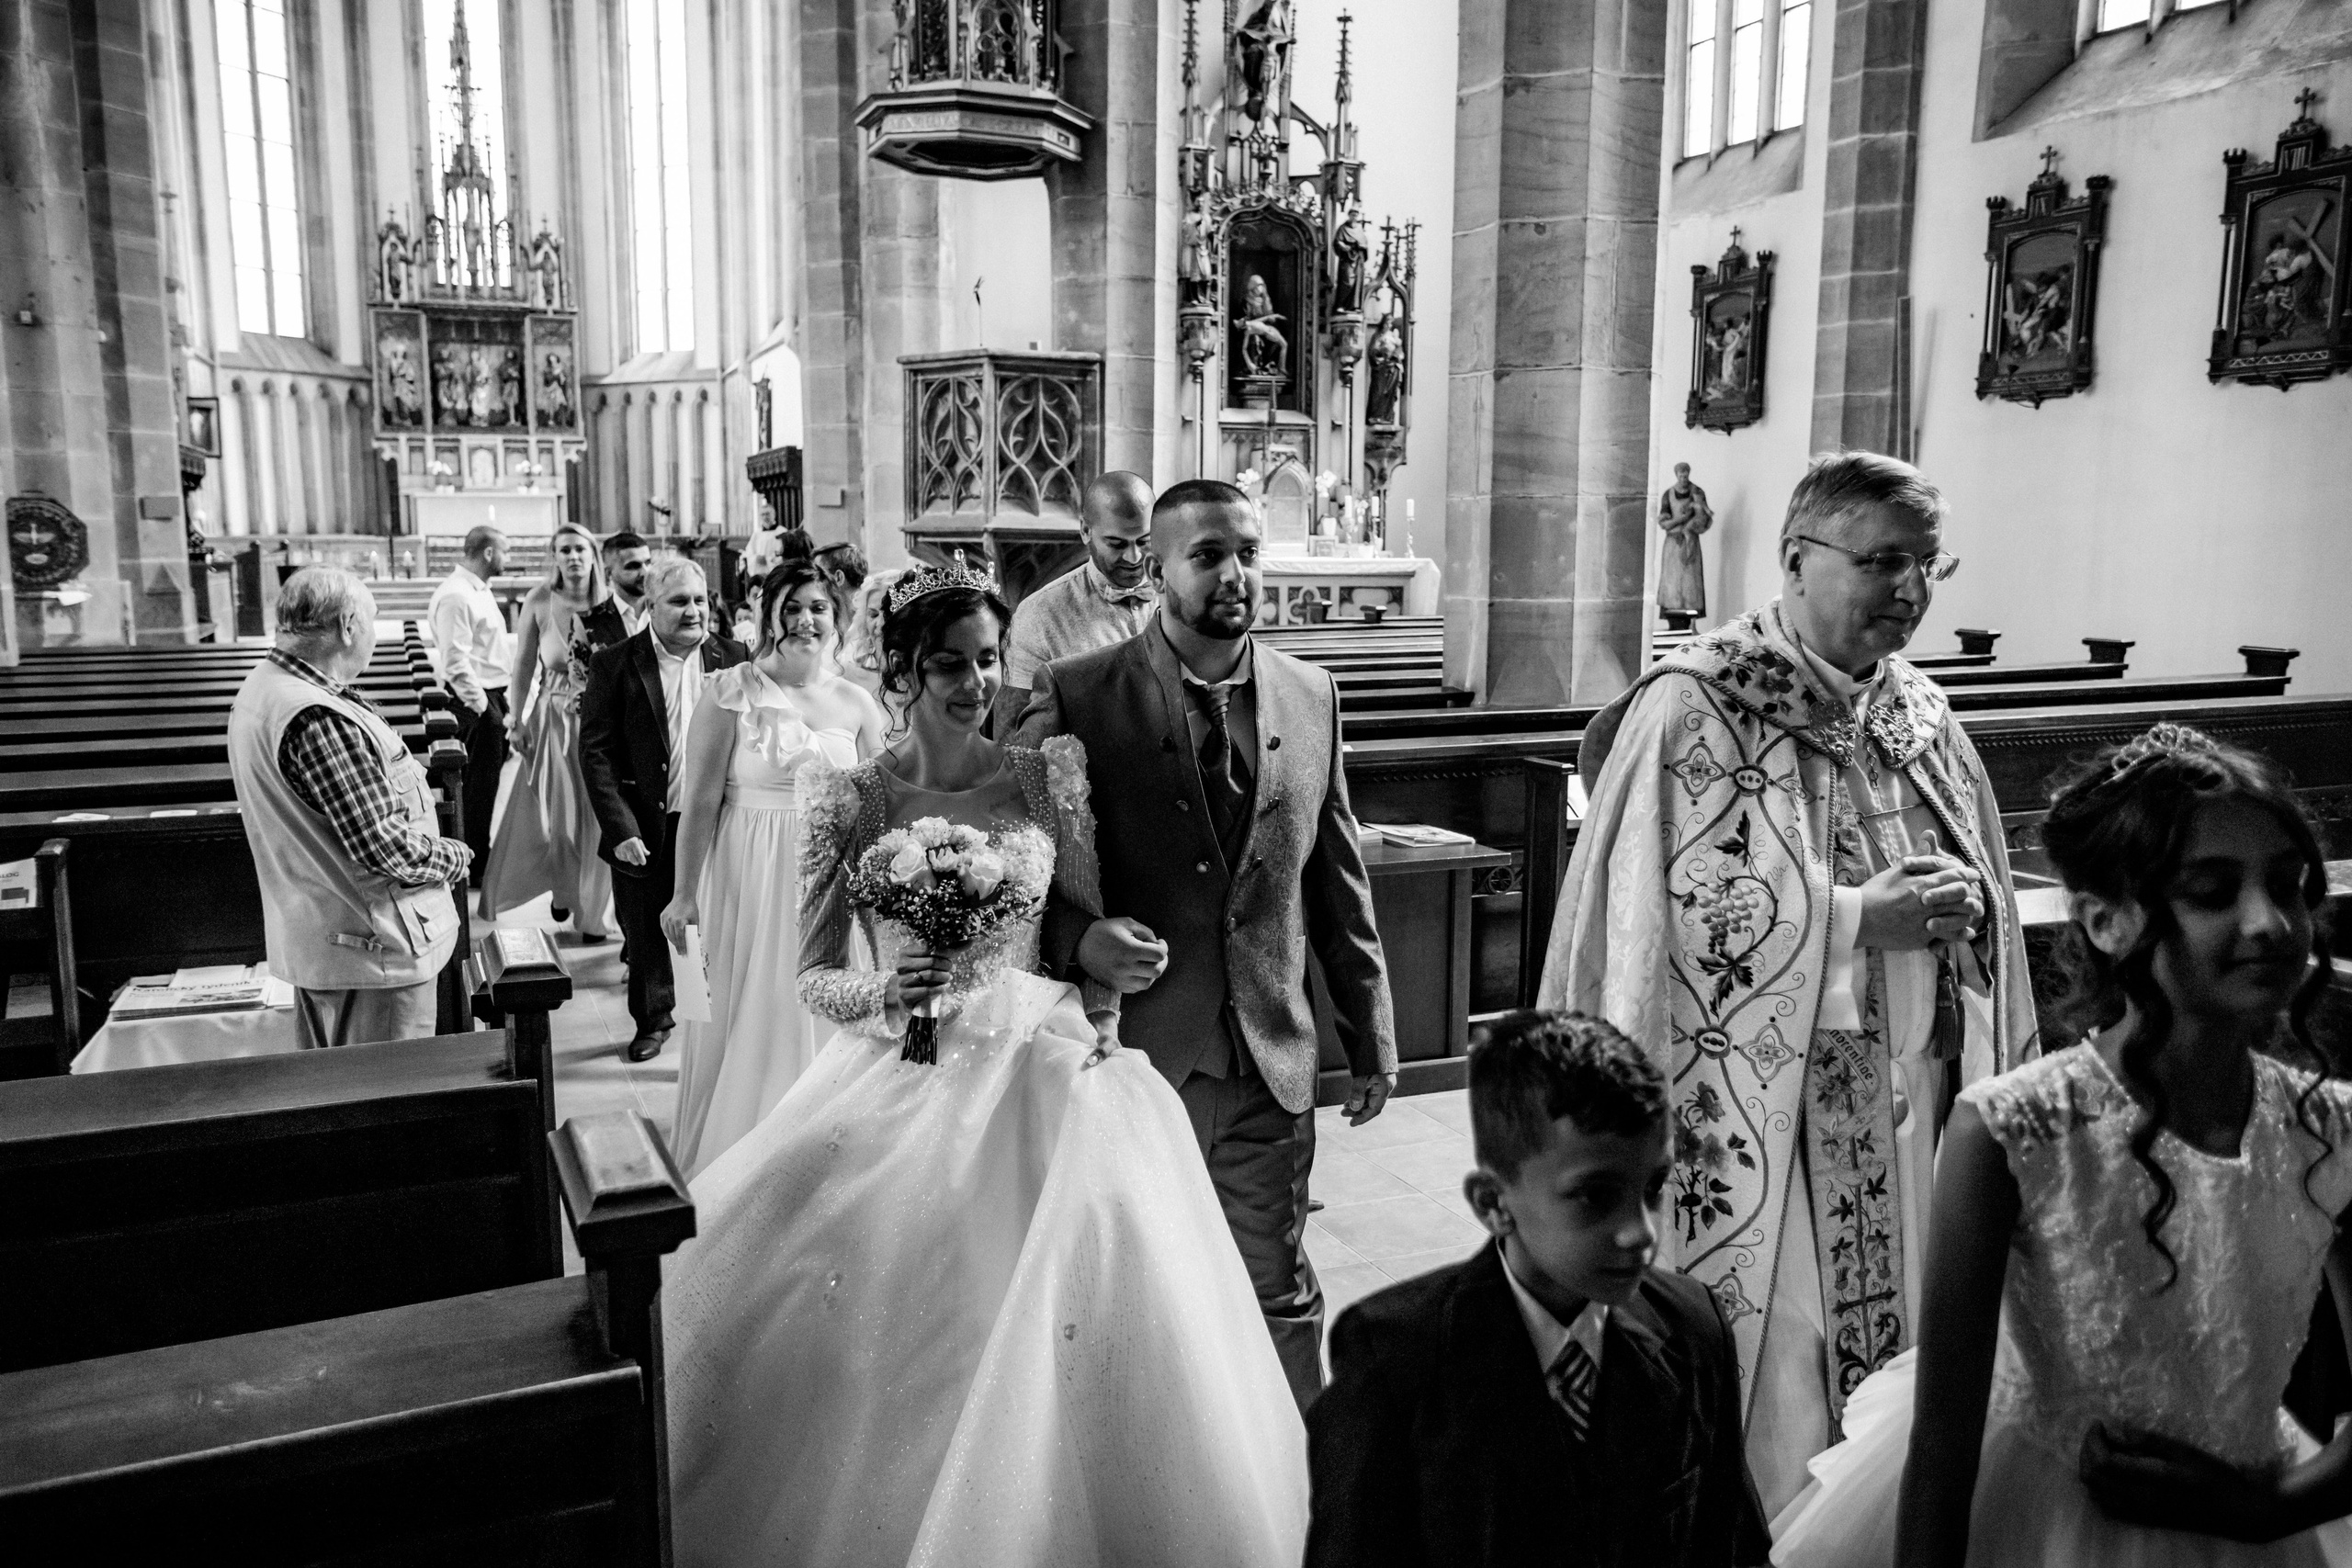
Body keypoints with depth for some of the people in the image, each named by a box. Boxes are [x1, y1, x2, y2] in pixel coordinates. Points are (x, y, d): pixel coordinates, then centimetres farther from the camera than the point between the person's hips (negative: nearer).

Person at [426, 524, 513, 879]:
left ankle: (479, 852, 33)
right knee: (480, 782, -2)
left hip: (492, 696, 10)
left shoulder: (479, 590, 14)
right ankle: (476, 867, 8)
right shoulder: (455, 596, -18)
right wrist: (482, 705, -22)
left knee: (486, 780, 19)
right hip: (477, 701, -10)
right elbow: (456, 662, -22)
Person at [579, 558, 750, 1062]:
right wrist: (620, 829, -14)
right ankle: (652, 1020, 37)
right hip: (644, 831, 0)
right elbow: (596, 752, -7)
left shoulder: (734, 659, 0)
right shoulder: (613, 666, -5)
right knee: (645, 934, 15)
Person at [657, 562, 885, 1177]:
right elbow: (701, 802, -8)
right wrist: (685, 893, -9)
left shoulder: (856, 703, 3)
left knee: (824, 1021, 11)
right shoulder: (730, 694, -7)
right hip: (750, 878, -3)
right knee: (747, 1021, 8)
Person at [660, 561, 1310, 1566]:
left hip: (1032, 1067, 1)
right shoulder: (850, 797, -1)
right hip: (897, 1082, 0)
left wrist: (1094, 1022, -1)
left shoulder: (1045, 775, 2)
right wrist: (883, 993, -16)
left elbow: (1099, 916, 12)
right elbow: (812, 976, 3)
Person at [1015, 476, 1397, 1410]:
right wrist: (1077, 940, -21)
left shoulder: (1311, 697, 5)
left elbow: (1338, 884, 10)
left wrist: (1370, 1041, 12)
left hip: (1272, 1062, 2)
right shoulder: (1076, 695, -7)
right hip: (1130, 1052, -2)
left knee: (1281, 1297, 13)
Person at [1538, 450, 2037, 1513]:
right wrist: (1855, 919, -19)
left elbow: (1982, 918, 17)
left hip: (1907, 1116, 6)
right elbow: (1668, 913, -17)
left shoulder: (1923, 716, 9)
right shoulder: (1694, 708, -11)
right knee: (1771, 1400, 1)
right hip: (1758, 1123, -6)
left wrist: (1963, 905, -5)